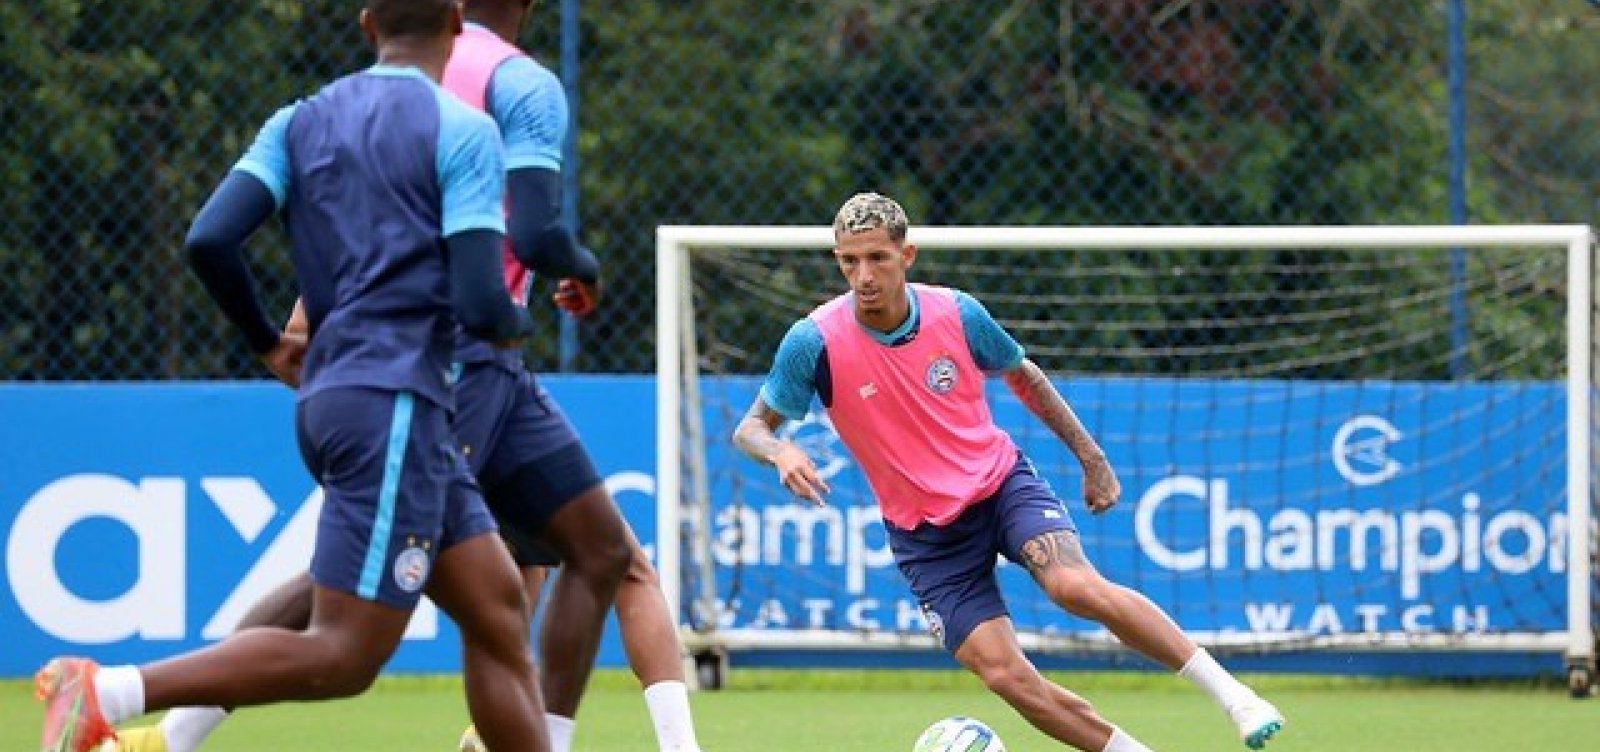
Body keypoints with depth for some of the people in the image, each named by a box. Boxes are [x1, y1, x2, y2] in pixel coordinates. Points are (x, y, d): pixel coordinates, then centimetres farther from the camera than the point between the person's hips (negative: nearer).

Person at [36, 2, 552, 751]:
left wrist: (269, 344, 15)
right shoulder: (462, 131, -5)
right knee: (344, 656, -10)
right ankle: (107, 691, -21)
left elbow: (209, 240, -1)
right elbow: (479, 304, -13)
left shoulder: (300, 123, 11)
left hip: (330, 404, 8)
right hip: (394, 407, -8)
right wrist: (518, 324, 11)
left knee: (496, 611, 13)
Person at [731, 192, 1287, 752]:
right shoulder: (815, 342, -16)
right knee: (1005, 675, -14)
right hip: (925, 532, 0)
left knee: (1078, 586, -28)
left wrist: (1091, 457, 12)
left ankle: (1230, 692, -19)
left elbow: (1023, 377, 9)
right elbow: (751, 427, -7)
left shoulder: (957, 313, -10)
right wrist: (781, 454, -30)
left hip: (1001, 481, 0)